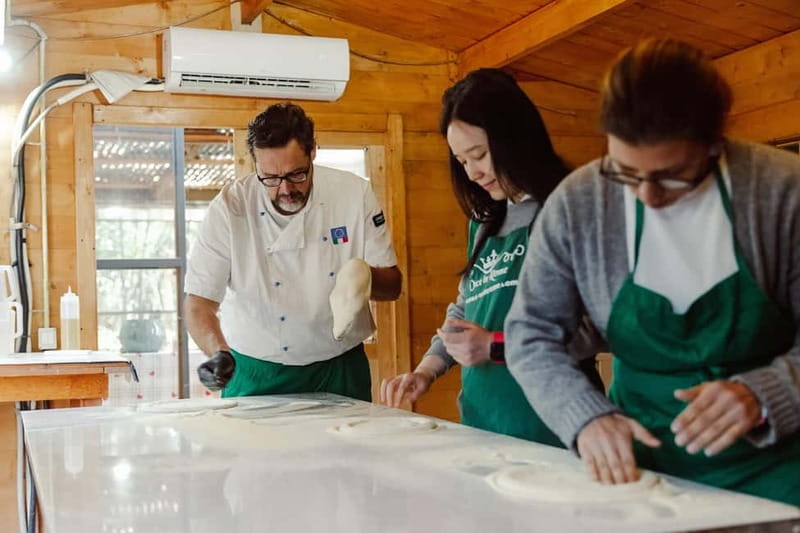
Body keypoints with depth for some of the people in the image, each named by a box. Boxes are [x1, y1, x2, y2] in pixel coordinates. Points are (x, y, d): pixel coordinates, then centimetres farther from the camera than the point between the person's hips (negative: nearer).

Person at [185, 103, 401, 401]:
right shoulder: (230, 208, -11)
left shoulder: (354, 194, -6)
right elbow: (199, 302, -10)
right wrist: (219, 353, -28)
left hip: (339, 369, 1)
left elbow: (392, 285, 0)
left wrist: (365, 277, -22)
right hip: (256, 375, -1)